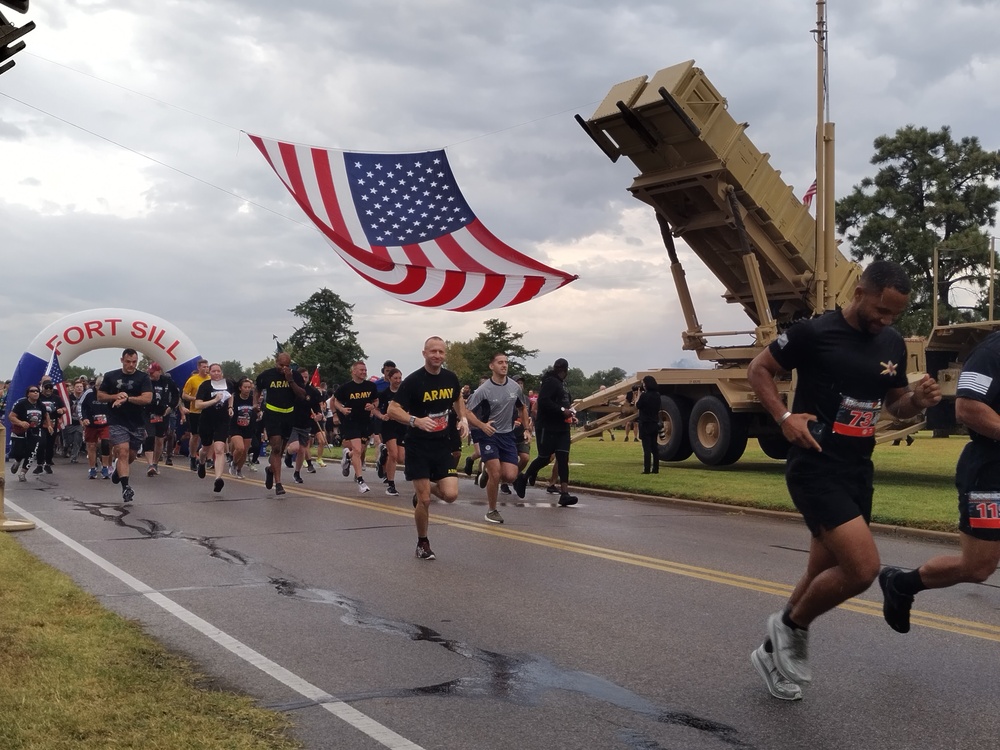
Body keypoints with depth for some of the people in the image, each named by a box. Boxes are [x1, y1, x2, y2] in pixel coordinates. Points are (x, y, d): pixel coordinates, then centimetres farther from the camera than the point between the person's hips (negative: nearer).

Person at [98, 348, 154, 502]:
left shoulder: (143, 378, -1)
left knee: (131, 455, 13)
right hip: (117, 422, -1)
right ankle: (125, 487, -17)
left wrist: (127, 398, -23)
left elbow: (147, 398, -13)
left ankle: (118, 470, 46)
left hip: (137, 423, 1)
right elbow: (100, 396, 8)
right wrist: (115, 396, -11)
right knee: (123, 452, -16)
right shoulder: (111, 376, 4)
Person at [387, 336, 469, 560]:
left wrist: (463, 418, 5)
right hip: (418, 447, -4)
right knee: (424, 501, -4)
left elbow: (458, 399, 23)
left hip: (442, 445, 4)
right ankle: (423, 543, 19)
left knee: (450, 494, -8)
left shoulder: (451, 378, 2)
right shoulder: (413, 381, -13)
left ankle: (424, 492, 26)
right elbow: (392, 410, -16)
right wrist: (415, 420, -33)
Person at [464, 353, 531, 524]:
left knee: (510, 476, -8)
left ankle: (489, 471, 26)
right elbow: (467, 411, -12)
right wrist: (482, 425, -26)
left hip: (508, 435, 4)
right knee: (495, 474, -13)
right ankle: (492, 511, 7)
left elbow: (522, 408, 20)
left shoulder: (515, 387, 2)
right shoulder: (484, 389, -12)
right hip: (489, 434, -4)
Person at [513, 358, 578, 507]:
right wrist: (562, 410, -23)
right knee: (545, 458, 0)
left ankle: (564, 493, -5)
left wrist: (569, 413, 9)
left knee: (563, 459, -1)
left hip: (562, 428, 9)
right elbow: (543, 402, -25)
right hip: (547, 427, -9)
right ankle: (523, 479, 25)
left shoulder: (561, 383, 18)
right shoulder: (550, 382, -13)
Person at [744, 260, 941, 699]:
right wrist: (784, 417, -16)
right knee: (863, 568, -19)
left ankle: (774, 653, 34)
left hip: (858, 472, 7)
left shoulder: (893, 345, 8)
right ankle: (792, 625, 7)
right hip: (815, 469, -7)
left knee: (826, 576, 15)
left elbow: (896, 406, 18)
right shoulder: (814, 333, -11)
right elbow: (758, 370, -2)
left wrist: (918, 400, -5)